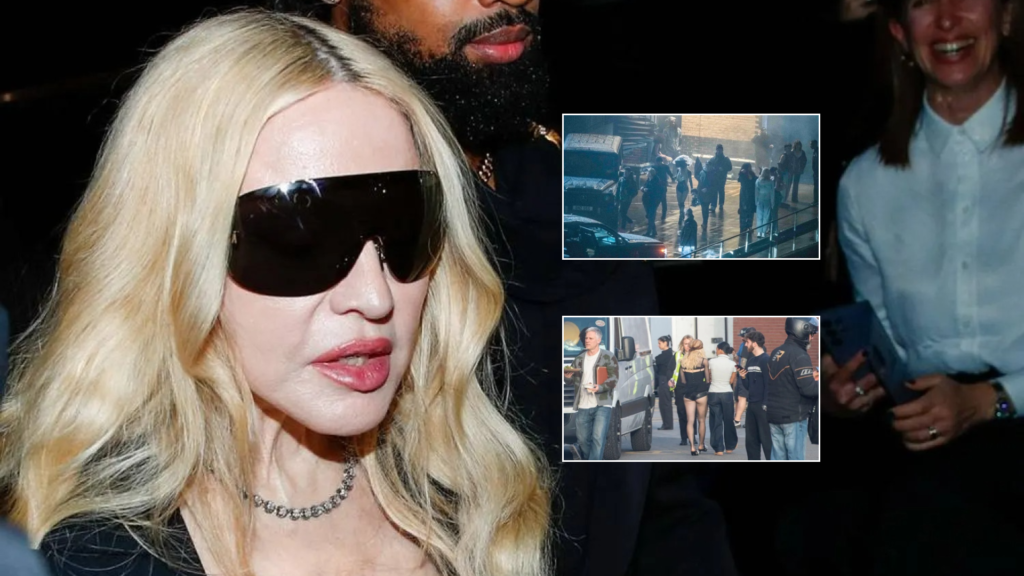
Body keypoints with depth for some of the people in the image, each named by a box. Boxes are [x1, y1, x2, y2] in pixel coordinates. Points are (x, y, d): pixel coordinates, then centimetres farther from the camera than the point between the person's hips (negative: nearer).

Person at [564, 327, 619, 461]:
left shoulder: (608, 357, 2)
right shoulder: (579, 359, 16)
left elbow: (614, 379, -5)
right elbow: (575, 382, 18)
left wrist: (600, 388, -23)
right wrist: (569, 377, -6)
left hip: (602, 405, -5)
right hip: (583, 407, 5)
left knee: (598, 438, -15)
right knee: (583, 439, 6)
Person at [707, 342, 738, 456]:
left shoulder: (711, 362, -7)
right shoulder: (732, 364, -4)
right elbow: (732, 381, 1)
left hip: (713, 393, -1)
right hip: (727, 393, 1)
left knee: (716, 421, 3)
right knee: (728, 420, 14)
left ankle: (718, 448, 0)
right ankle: (730, 446, 23)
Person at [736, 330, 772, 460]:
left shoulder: (765, 360, -11)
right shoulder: (750, 361, 14)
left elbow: (769, 385, -14)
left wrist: (766, 405, -18)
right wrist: (743, 377, -2)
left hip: (763, 405, -9)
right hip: (752, 405, 9)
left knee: (766, 439, -7)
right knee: (751, 439, 12)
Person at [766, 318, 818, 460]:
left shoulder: (775, 353, 12)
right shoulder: (799, 355, -16)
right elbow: (808, 388, -22)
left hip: (774, 414, 8)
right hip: (793, 416, -8)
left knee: (778, 457, 10)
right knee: (795, 458, -2)